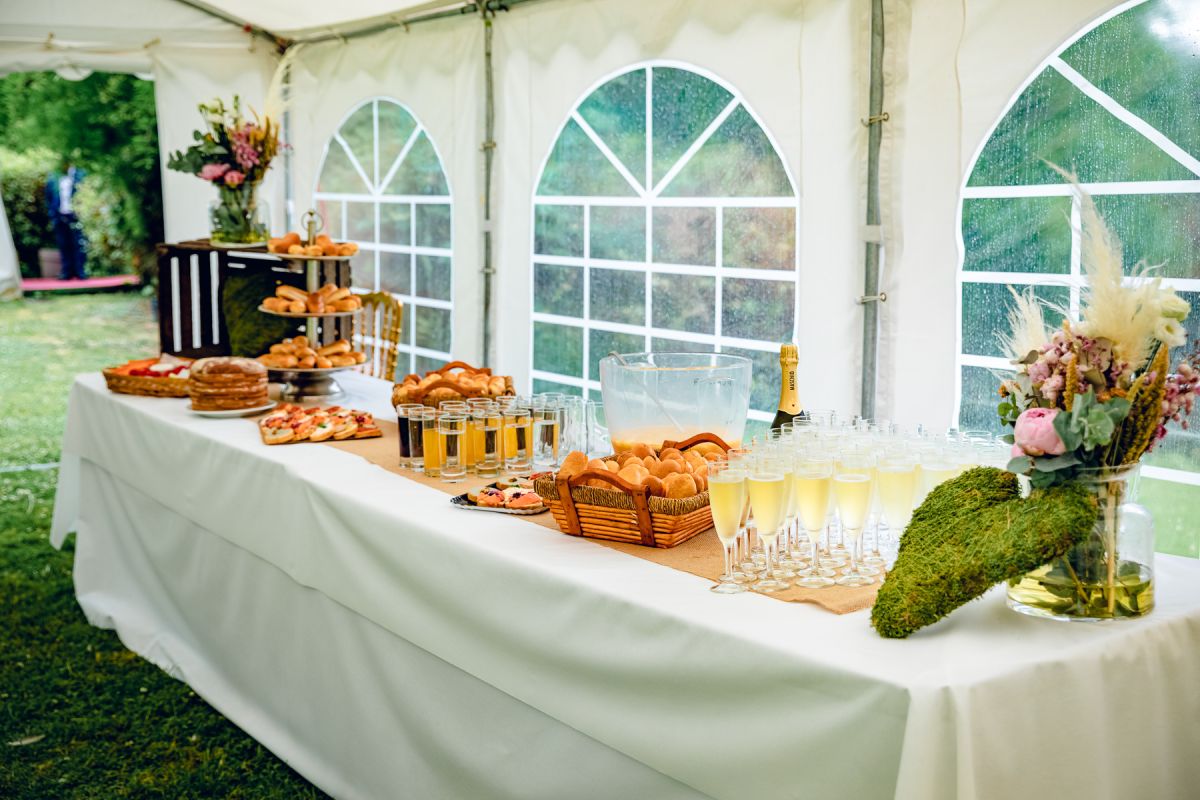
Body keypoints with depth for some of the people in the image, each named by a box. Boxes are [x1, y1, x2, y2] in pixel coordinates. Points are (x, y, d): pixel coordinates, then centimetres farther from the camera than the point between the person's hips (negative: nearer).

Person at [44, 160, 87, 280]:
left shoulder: (80, 176, 3)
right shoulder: (52, 179, 9)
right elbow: (49, 199, 13)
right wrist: (53, 215, 4)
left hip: (76, 216, -3)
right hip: (60, 217, 3)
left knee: (79, 245, -5)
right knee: (64, 246, 4)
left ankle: (81, 271, 1)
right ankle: (67, 271, 8)